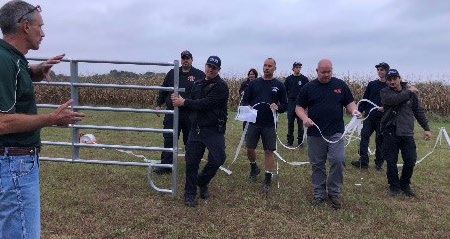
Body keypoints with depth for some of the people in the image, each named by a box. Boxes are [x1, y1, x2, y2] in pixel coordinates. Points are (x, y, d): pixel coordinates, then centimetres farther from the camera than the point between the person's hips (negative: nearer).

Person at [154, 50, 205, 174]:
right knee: (169, 139, -1)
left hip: (191, 115, -2)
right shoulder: (172, 73, 10)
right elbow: (163, 90, 13)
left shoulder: (200, 75, 2)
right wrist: (158, 104, 8)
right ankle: (166, 165, 5)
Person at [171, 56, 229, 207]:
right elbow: (192, 104, 15)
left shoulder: (221, 86, -9)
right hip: (196, 129, 5)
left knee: (217, 159, -6)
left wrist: (184, 102, -16)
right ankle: (190, 194, 16)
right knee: (191, 162, 2)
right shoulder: (197, 84, 13)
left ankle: (202, 182, 24)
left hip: (214, 131, -4)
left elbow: (206, 104, -20)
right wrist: (180, 101, -5)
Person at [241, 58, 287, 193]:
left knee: (269, 151, 0)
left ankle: (267, 180, 11)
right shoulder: (254, 83, 6)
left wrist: (277, 107, -18)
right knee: (249, 148, 6)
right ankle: (254, 168, 35)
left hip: (269, 124, -2)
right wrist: (247, 106, -13)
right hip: (253, 122, 2)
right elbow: (245, 100, 9)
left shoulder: (279, 85, 3)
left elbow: (284, 105, 4)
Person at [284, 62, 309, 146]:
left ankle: (300, 140, 11)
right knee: (290, 122, 4)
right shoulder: (288, 79, 6)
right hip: (291, 102, 1)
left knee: (300, 123, 2)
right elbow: (285, 90, 11)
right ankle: (290, 141, 13)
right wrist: (287, 98, 1)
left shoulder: (304, 79, 3)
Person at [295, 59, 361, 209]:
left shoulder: (340, 85, 7)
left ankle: (334, 192, 10)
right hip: (315, 134, 0)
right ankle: (319, 193, 22)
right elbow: (299, 107, 5)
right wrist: (304, 118, -15)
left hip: (336, 133, 0)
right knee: (317, 165, 8)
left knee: (338, 161, -9)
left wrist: (354, 110, -10)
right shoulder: (308, 88, 4)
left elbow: (349, 103, 12)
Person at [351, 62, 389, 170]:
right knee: (364, 136, -3)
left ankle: (379, 163, 16)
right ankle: (363, 161, 1)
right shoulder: (372, 84, 8)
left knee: (380, 140, 6)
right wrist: (359, 111, -2)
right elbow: (365, 99, 7)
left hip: (382, 118, -2)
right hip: (369, 116, 3)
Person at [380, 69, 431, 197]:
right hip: (390, 133, -2)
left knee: (410, 160, 2)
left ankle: (405, 185, 24)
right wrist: (408, 92, -10)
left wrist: (426, 128, 10)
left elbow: (419, 111, 12)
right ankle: (394, 186, 20)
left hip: (407, 133, 2)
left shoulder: (411, 91, 7)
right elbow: (394, 99, -22)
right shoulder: (385, 92, 0)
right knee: (391, 162, 2)